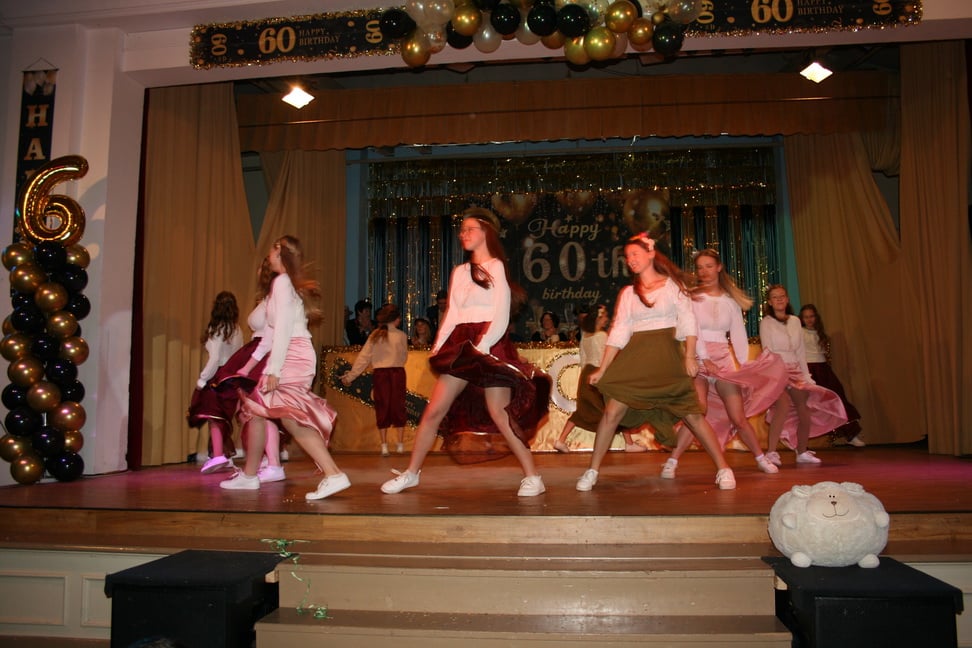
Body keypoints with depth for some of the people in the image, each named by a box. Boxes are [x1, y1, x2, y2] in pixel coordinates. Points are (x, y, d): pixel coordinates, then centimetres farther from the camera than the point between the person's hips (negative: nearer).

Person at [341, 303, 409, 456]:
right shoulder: (401, 335, -3)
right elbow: (404, 357, 3)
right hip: (397, 372, -1)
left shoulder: (375, 334, 2)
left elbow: (364, 357, 0)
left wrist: (351, 375, 5)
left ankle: (384, 446, 6)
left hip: (379, 373, 2)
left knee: (382, 408, 7)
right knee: (398, 407, 8)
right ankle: (401, 444, 10)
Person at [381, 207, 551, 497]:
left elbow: (501, 319, -9)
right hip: (460, 348, 6)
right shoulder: (459, 272, 16)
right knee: (434, 411, 2)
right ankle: (411, 473, 13)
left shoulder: (496, 267, -1)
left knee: (500, 417, -7)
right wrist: (438, 347, 2)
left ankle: (533, 477, 5)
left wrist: (480, 348, -18)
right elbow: (452, 314, 14)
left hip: (490, 348, -6)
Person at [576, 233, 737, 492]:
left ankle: (724, 469, 9)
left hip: (667, 356, -2)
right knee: (612, 411, -8)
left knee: (692, 414, -3)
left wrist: (690, 356, -12)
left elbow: (687, 321, 0)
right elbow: (618, 332, 8)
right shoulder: (628, 293, 13)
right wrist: (602, 369, 1)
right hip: (635, 357, 2)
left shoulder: (673, 284, 6)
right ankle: (592, 471, 1)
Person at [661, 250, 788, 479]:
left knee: (738, 417, 2)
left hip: (724, 359, 3)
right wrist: (705, 359, -18)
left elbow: (739, 334, 8)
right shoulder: (691, 297, 2)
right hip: (698, 360, -3)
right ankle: (671, 462, -15)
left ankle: (761, 459, 20)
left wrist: (742, 363, -3)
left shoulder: (731, 300, 11)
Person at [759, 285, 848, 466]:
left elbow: (801, 351, 14)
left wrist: (806, 375, 8)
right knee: (784, 405, -27)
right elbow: (767, 351, -8)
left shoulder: (795, 321, 13)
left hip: (795, 371, 6)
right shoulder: (766, 322, -1)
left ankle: (802, 452, 20)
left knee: (805, 410, 3)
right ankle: (771, 452, -27)